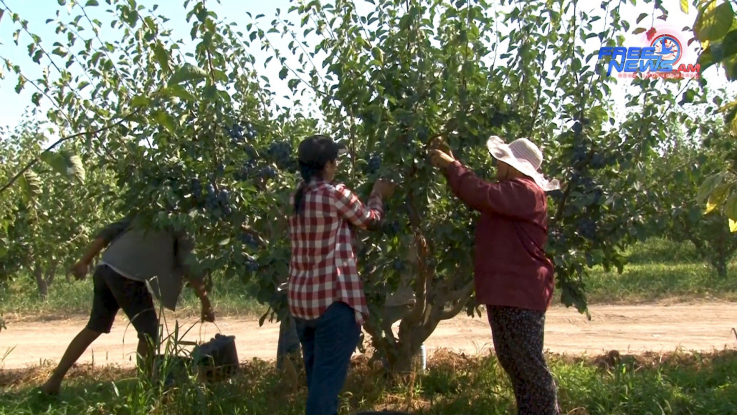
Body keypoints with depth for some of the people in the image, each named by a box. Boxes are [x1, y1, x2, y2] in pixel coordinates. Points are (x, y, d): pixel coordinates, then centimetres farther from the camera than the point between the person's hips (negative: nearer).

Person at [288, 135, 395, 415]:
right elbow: (371, 221, 4)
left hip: (300, 299, 8)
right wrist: (378, 194, 23)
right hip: (333, 299, -7)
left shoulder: (295, 199, 8)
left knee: (315, 376, 19)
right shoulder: (335, 194, -12)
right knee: (327, 378, -2)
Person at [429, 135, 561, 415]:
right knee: (510, 361, 16)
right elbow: (475, 197, 21)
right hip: (502, 293, 11)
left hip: (522, 294, -11)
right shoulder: (509, 191, 19)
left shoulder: (527, 192, -15)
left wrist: (451, 166, -17)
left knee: (529, 364, -5)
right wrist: (450, 166, 11)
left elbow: (482, 194, -27)